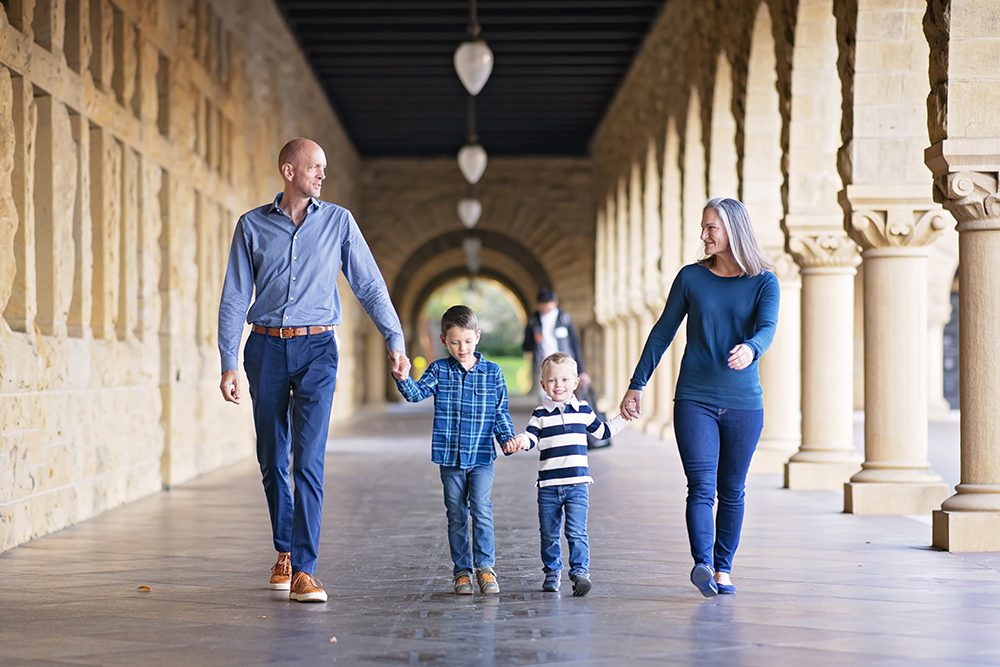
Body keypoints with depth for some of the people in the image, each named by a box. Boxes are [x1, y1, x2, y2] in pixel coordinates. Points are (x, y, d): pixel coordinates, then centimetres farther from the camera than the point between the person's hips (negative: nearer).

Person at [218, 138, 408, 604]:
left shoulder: (338, 221, 4)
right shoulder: (252, 225, 4)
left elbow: (370, 286, 6)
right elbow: (234, 298, 4)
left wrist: (395, 342, -1)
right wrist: (228, 365, -1)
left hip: (316, 347, -1)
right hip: (266, 348, 1)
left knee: (308, 459, -12)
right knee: (272, 460, 10)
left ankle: (304, 570, -13)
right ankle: (285, 551, 30)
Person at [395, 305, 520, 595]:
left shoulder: (493, 372, 2)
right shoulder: (440, 370, 2)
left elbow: (501, 413, 7)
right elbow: (416, 393, -12)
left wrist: (508, 437, -9)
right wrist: (402, 378, -32)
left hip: (481, 456, -1)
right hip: (450, 456, 1)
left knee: (482, 511, -10)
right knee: (456, 515, 8)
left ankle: (485, 566, 0)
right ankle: (462, 570, 15)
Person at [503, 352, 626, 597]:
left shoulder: (583, 410, 9)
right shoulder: (541, 414, 4)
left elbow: (603, 431, 24)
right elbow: (531, 437, -6)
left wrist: (623, 416, 23)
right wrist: (520, 442, -28)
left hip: (577, 484, -1)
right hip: (548, 486, 1)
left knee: (577, 532, -11)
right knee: (549, 534, 9)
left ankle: (580, 571, -10)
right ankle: (552, 572, 24)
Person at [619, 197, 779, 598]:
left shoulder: (764, 282, 1)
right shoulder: (691, 277, 5)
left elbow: (767, 328, -16)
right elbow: (663, 331, 10)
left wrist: (750, 349, -40)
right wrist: (637, 385, 9)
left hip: (743, 402, 0)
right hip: (694, 399, 0)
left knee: (732, 491, 7)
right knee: (701, 486, -13)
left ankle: (723, 569, 16)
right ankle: (702, 564, -25)